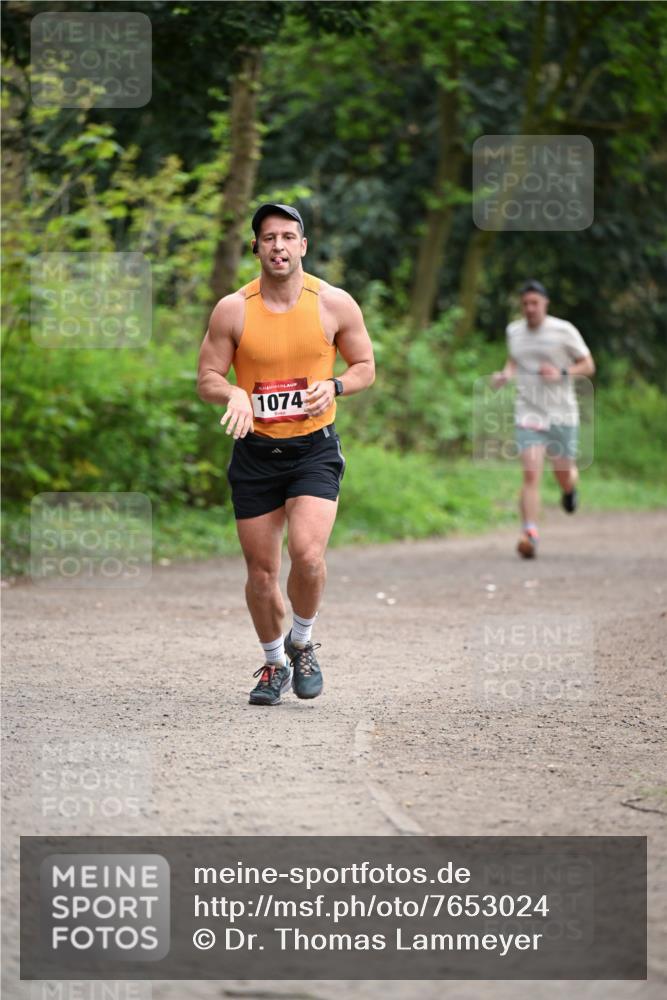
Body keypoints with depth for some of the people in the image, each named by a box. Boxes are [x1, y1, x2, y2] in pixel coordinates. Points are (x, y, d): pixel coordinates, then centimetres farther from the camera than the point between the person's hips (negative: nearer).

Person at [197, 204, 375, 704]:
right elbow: (207, 379, 2)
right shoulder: (232, 310, -3)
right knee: (261, 571, 5)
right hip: (255, 451, 1)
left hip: (315, 447, -1)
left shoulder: (335, 304, -3)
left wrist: (333, 387, -13)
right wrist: (234, 393, -20)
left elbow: (366, 368, 8)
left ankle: (303, 643, 7)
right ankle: (275, 663, 28)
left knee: (307, 553, -21)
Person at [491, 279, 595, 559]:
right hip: (529, 414, 1)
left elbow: (588, 366, 0)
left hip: (562, 414, -1)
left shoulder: (564, 331, -5)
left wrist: (562, 373, -17)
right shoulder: (514, 331, 6)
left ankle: (570, 487, 49)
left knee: (563, 474, 9)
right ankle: (529, 535, -21)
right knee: (531, 475, -15)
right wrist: (505, 374, 3)